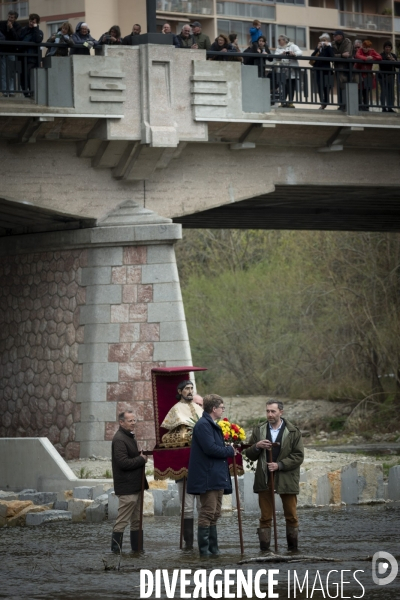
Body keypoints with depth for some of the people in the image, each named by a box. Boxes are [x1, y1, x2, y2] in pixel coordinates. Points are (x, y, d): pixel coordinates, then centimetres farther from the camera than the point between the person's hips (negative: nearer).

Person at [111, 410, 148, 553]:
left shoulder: (129, 437, 18)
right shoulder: (119, 439, -15)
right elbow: (123, 463, -23)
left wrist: (141, 457, 9)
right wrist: (141, 459, -14)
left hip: (135, 486, 10)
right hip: (127, 487, -10)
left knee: (137, 520, 13)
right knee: (122, 520, -7)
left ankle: (138, 548, 17)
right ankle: (116, 550, -3)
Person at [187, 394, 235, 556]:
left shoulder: (213, 425, 19)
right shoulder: (203, 425, -14)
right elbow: (210, 448, -23)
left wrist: (227, 450, 6)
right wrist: (230, 451, -11)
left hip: (217, 478, 11)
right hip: (207, 479, -11)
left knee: (214, 514, 13)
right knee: (207, 513, -8)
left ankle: (213, 548, 17)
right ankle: (204, 550, -6)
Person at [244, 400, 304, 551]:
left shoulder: (293, 432, 0)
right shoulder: (258, 430, 8)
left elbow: (298, 456, -4)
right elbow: (249, 455, 11)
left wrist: (279, 465, -14)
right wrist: (257, 446, -11)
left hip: (286, 480, -2)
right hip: (264, 480, 2)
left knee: (291, 515, 4)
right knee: (265, 516, 2)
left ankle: (293, 548, 12)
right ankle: (264, 548, 3)